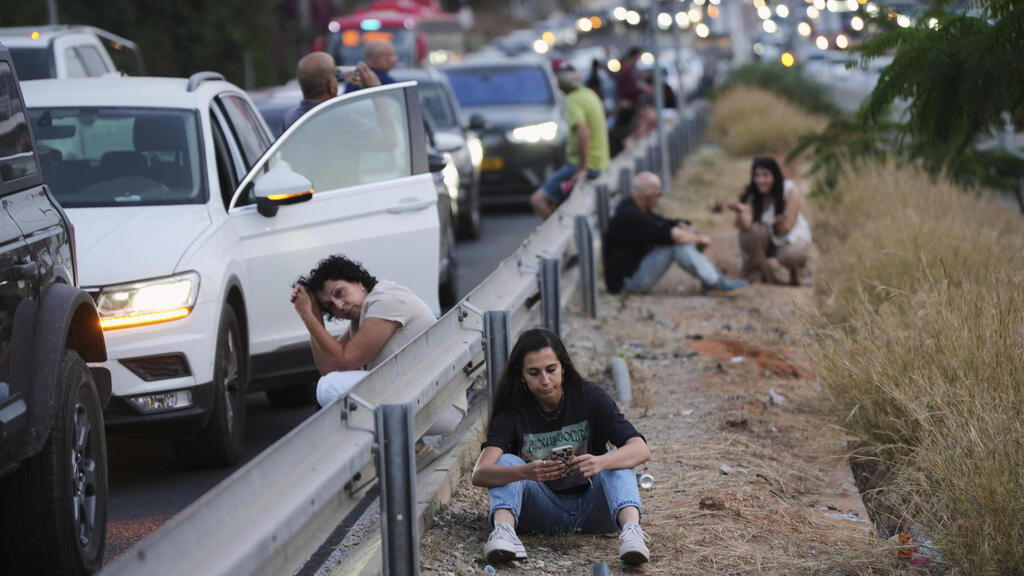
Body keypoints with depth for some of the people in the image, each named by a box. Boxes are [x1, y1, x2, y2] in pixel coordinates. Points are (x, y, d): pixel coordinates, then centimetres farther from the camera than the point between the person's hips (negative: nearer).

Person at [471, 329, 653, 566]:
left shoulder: (590, 397, -7)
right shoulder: (513, 413, -7)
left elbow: (641, 449, -18)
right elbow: (479, 474, -21)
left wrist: (600, 462, -40)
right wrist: (525, 472, -43)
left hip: (593, 512, 0)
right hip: (544, 515, 1)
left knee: (616, 460, -25)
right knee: (507, 461, -20)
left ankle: (631, 529, -49)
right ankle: (503, 531, -45)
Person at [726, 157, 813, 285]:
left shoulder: (789, 189, -19)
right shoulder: (750, 195, -14)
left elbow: (787, 227, -23)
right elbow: (744, 225, -30)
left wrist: (778, 223, -48)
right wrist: (740, 211, -53)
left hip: (792, 235, -2)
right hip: (767, 240, 2)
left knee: (789, 255, -36)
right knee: (753, 230, -32)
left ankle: (796, 269, 3)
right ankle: (757, 270, -7)